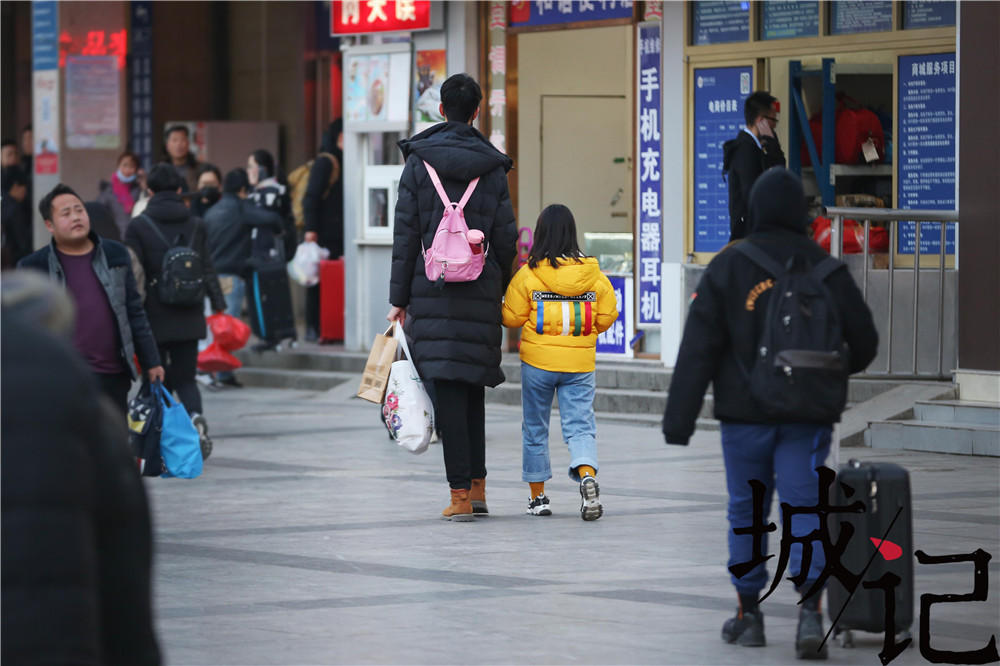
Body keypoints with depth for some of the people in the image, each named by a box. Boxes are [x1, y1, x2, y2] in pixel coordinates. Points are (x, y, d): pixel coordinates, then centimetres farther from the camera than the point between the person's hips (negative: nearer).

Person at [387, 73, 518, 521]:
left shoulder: (418, 161, -1)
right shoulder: (492, 167, 3)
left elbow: (406, 233, -3)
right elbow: (505, 237, 4)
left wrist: (399, 298, 0)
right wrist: (499, 292, 15)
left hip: (432, 288, -2)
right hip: (480, 290, 2)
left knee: (447, 390, -4)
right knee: (473, 387, 15)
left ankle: (460, 493, -8)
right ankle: (477, 486, 15)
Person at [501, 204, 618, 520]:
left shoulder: (528, 274, -11)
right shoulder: (593, 274, -4)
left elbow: (511, 317, -5)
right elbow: (607, 317, 2)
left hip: (537, 362, -1)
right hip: (580, 362, 1)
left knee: (535, 427, 13)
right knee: (580, 425, 2)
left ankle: (537, 496, 19)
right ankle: (587, 476, -26)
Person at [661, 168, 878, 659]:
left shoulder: (727, 267, -4)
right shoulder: (825, 268, 1)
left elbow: (698, 350, -8)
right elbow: (863, 342, 5)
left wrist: (678, 421, -9)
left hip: (745, 414, -1)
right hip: (807, 415, 1)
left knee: (746, 510, 12)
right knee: (803, 507, -1)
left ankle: (748, 614, 20)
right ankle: (811, 608, -19)